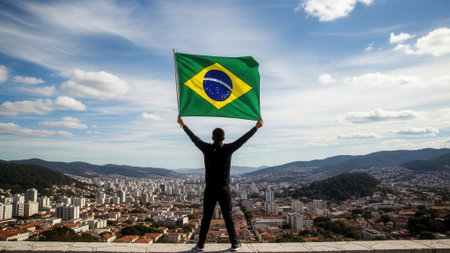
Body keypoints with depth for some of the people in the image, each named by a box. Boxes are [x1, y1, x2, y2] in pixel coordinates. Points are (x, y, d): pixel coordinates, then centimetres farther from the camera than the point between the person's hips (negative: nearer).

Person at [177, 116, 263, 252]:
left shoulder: (207, 149, -4)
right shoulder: (228, 149, -7)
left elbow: (193, 138, 7)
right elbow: (243, 139, -1)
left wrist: (183, 125, 19)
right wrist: (256, 127, 7)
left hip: (210, 190, 1)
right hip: (224, 190, -1)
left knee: (206, 218, 8)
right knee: (228, 217, 8)